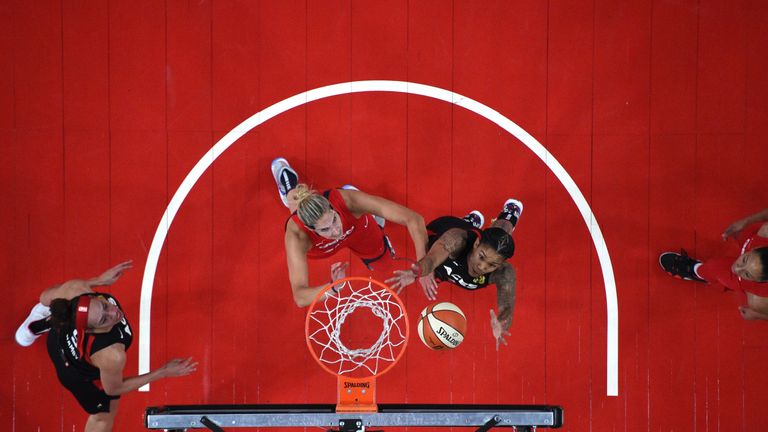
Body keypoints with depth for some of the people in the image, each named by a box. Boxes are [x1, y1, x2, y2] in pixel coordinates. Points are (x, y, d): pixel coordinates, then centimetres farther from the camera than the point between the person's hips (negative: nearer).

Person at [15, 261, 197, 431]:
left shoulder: (76, 289, -40)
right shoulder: (112, 356, -50)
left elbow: (46, 297, -12)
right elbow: (113, 389, -25)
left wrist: (99, 280, -8)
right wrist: (163, 372, -24)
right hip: (82, 376, -2)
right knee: (104, 415, 28)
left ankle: (36, 324, 66)